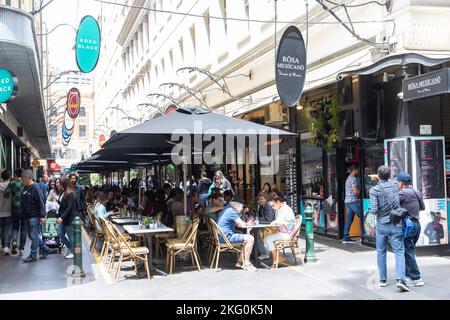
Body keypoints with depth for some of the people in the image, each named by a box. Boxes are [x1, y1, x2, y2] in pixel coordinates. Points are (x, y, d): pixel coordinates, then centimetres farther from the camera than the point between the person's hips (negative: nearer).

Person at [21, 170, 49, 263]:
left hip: (35, 216, -9)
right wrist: (24, 214, 18)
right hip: (28, 216, 9)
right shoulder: (25, 188, 12)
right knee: (31, 235, 14)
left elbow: (41, 202, -18)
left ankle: (33, 256, 3)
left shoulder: (36, 188, -14)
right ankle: (45, 249, 25)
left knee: (34, 236, -4)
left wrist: (42, 216, -22)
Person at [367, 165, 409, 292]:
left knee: (381, 252, 15)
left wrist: (370, 210, 4)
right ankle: (400, 279, -16)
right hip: (396, 225, 1)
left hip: (381, 225, -1)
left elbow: (374, 210, -15)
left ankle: (383, 279, 20)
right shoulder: (394, 185, 0)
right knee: (399, 253, 0)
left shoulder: (374, 190, -10)